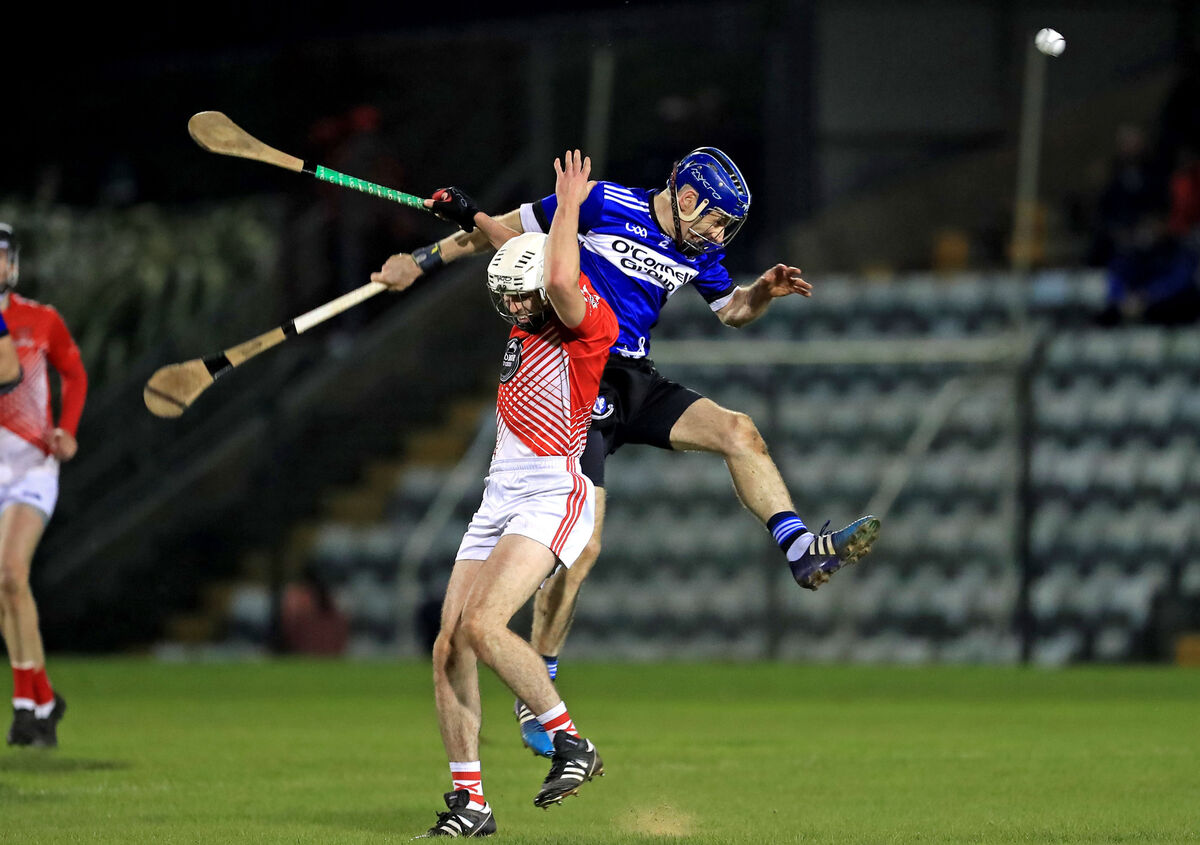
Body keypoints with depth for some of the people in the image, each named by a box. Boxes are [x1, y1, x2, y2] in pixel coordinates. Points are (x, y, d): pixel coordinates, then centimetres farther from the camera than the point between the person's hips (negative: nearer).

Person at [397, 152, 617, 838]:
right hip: (501, 497, 9)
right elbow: (518, 248, 37)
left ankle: (572, 743, -14)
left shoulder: (590, 324, -9)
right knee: (450, 646, -1)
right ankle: (470, 801, 2)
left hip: (553, 495, -9)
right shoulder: (529, 325, 15)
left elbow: (560, 278, -30)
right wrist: (472, 217, 30)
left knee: (482, 625, -25)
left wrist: (570, 204, -18)